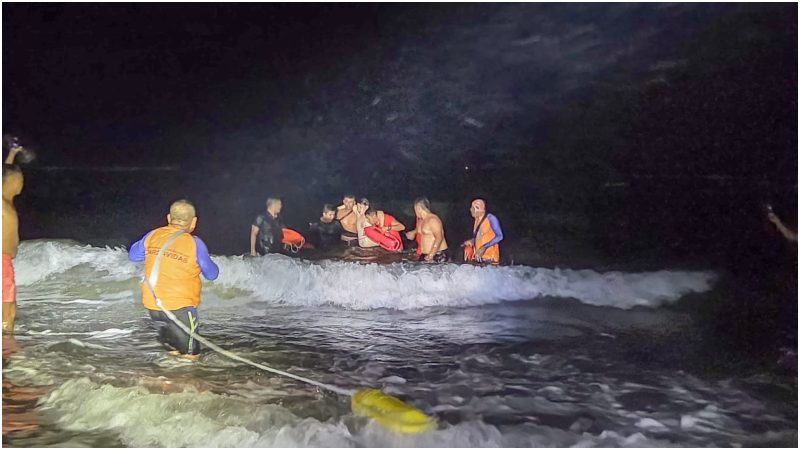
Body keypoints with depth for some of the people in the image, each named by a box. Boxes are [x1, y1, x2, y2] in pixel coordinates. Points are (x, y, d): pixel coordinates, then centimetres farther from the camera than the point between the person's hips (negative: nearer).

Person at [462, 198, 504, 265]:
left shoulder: (490, 218, -10)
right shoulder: (477, 220, 12)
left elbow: (499, 236, -14)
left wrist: (485, 247, -22)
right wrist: (470, 241, 6)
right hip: (478, 256, 7)